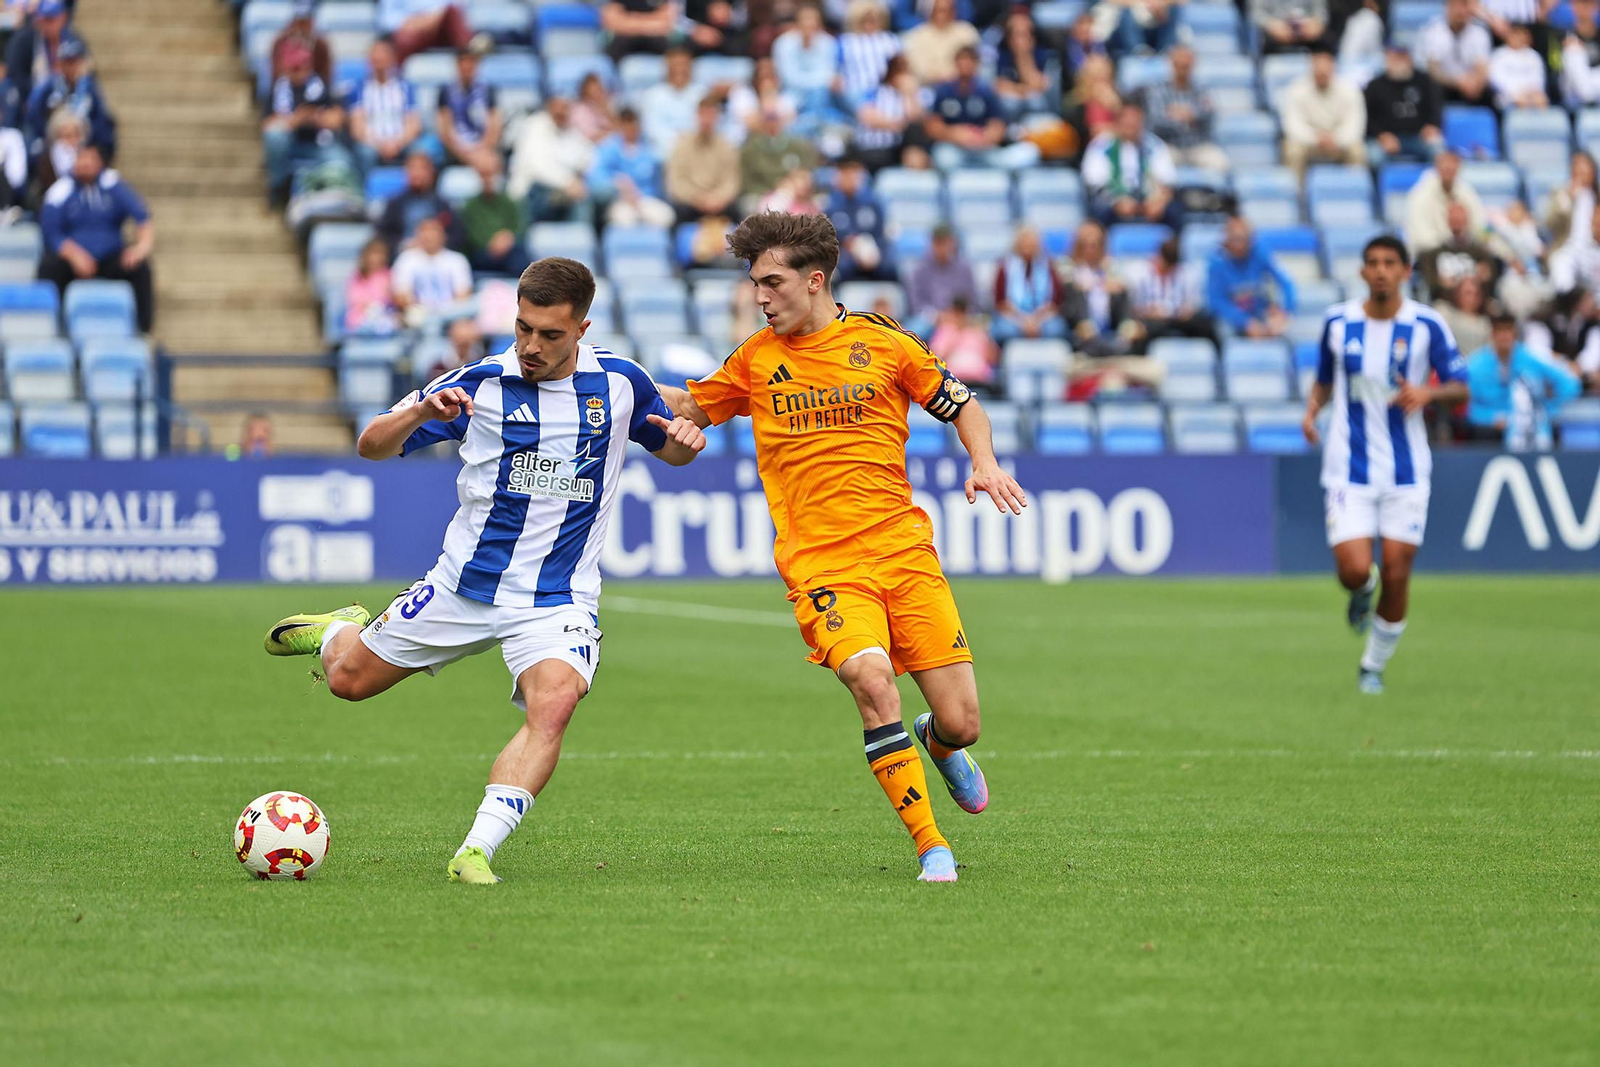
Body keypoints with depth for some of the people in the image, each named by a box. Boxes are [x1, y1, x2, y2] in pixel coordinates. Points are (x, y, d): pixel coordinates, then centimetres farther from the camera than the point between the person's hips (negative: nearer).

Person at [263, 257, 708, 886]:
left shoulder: (620, 383, -3)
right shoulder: (479, 383, -7)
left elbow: (669, 451, 16)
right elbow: (372, 446, -4)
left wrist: (683, 439, -9)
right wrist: (421, 413, -25)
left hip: (558, 598, -1)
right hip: (464, 581, 1)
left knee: (553, 707, -29)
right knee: (348, 680, 11)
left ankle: (478, 850, -31)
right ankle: (342, 630, 48)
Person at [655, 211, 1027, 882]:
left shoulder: (882, 343, 3)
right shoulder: (756, 359, 9)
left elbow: (962, 405, 14)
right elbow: (691, 409, 24)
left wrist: (984, 464, -4)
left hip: (903, 549, 0)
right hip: (820, 566, 0)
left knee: (961, 723, -4)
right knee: (870, 679, -29)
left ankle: (938, 744, 37)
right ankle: (931, 847, -18)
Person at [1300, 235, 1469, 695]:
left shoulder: (1426, 325, -4)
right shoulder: (1338, 322, 2)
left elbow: (1460, 388, 1)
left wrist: (1428, 392, -20)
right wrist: (1312, 409, -4)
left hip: (1405, 469, 0)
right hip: (1349, 468, 0)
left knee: (1396, 572, -2)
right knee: (1355, 570, -14)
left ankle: (1374, 666, 19)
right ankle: (1363, 591, 25)